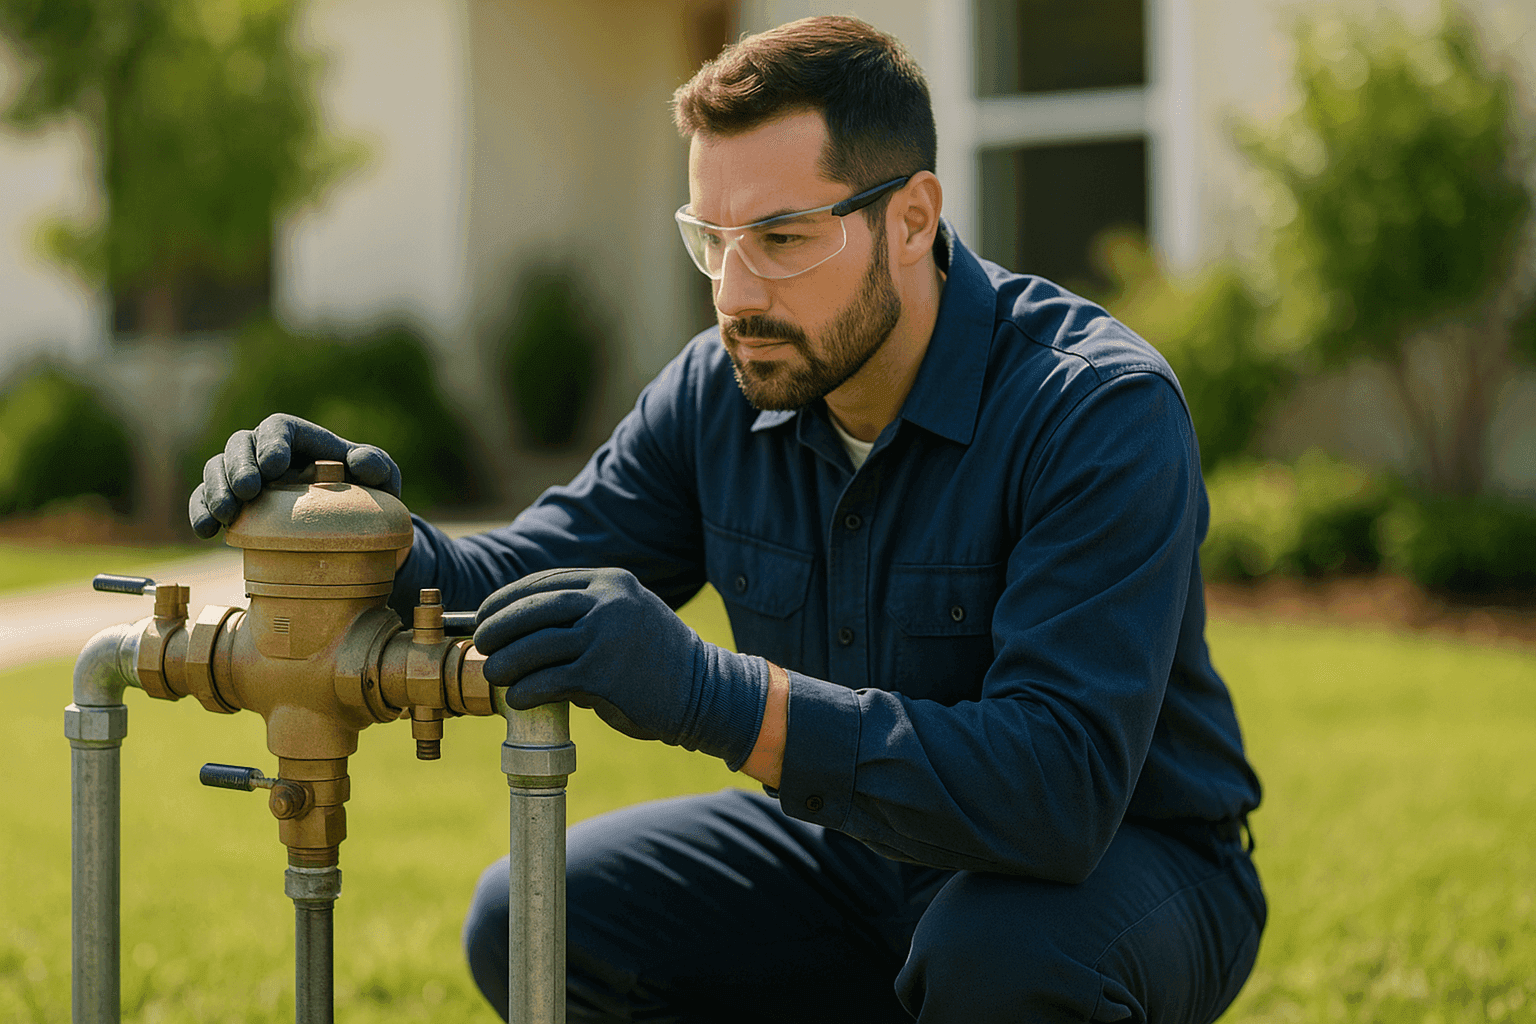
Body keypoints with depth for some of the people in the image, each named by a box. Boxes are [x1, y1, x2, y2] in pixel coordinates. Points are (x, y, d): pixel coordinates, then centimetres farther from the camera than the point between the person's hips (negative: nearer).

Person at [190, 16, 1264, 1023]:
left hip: (1127, 857, -6)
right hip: (860, 843, 6)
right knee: (530, 924, -10)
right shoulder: (721, 391, -7)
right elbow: (522, 583, 1)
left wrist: (709, 694, -47)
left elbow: (1060, 787, -38)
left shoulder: (1102, 408, -27)